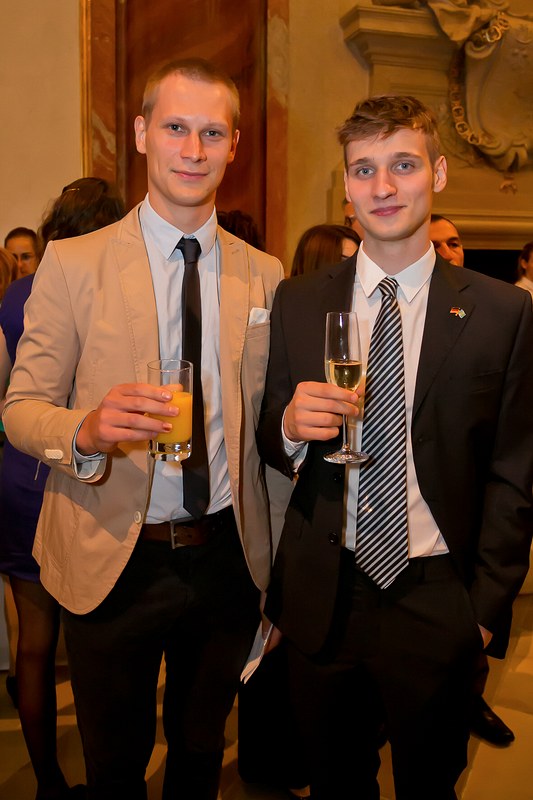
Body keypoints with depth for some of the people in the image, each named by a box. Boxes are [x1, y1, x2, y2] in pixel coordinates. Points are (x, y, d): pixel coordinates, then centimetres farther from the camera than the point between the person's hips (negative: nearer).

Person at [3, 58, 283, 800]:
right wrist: (86, 430, -27)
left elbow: (266, 422, 7)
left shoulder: (264, 275, 2)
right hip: (111, 562, -2)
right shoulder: (72, 263, -6)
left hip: (227, 558, 3)